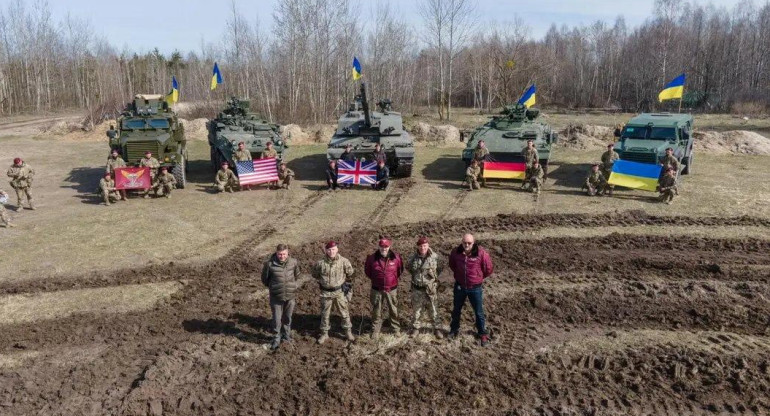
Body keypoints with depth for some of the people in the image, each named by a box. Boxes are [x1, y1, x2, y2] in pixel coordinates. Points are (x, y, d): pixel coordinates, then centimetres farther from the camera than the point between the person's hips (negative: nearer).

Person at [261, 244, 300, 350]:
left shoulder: (293, 263, -9)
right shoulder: (269, 264, -15)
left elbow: (297, 276, 11)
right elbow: (265, 278, 2)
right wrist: (271, 287, 9)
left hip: (290, 296, 2)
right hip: (276, 297, -2)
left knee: (287, 318, 17)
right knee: (276, 319, 6)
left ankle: (286, 335, 39)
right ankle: (277, 338, 25)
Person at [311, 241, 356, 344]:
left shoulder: (344, 261, -13)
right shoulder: (320, 263, -11)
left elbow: (350, 274, 3)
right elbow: (315, 275, 9)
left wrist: (343, 281, 7)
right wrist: (321, 282, 8)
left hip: (340, 291, -1)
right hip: (326, 292, 1)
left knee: (344, 312, 10)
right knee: (325, 313, 13)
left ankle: (348, 332, 28)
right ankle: (324, 333, 28)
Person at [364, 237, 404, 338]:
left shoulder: (396, 257, -9)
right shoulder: (372, 258, -9)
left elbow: (400, 269, 10)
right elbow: (367, 270, 8)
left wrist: (395, 278, 8)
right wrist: (374, 279, 8)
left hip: (392, 289, 0)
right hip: (377, 289, 0)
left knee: (393, 310, 11)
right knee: (376, 311, 9)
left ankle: (396, 329, 26)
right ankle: (375, 330, 22)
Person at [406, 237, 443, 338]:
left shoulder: (435, 257, -9)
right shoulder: (413, 258, -6)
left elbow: (439, 269, 7)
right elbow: (408, 267, 13)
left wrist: (434, 276, 1)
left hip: (431, 288, -1)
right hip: (417, 288, 1)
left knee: (434, 310, 7)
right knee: (416, 310, 13)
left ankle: (437, 329, 21)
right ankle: (415, 328, 28)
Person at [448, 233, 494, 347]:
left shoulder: (481, 253, -21)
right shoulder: (456, 252, -12)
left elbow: (489, 269, -6)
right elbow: (452, 264, 11)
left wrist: (479, 277, 5)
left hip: (475, 288, -3)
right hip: (459, 286, 3)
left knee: (479, 312, 10)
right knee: (456, 310, 20)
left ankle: (483, 334, 28)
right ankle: (454, 330, 41)